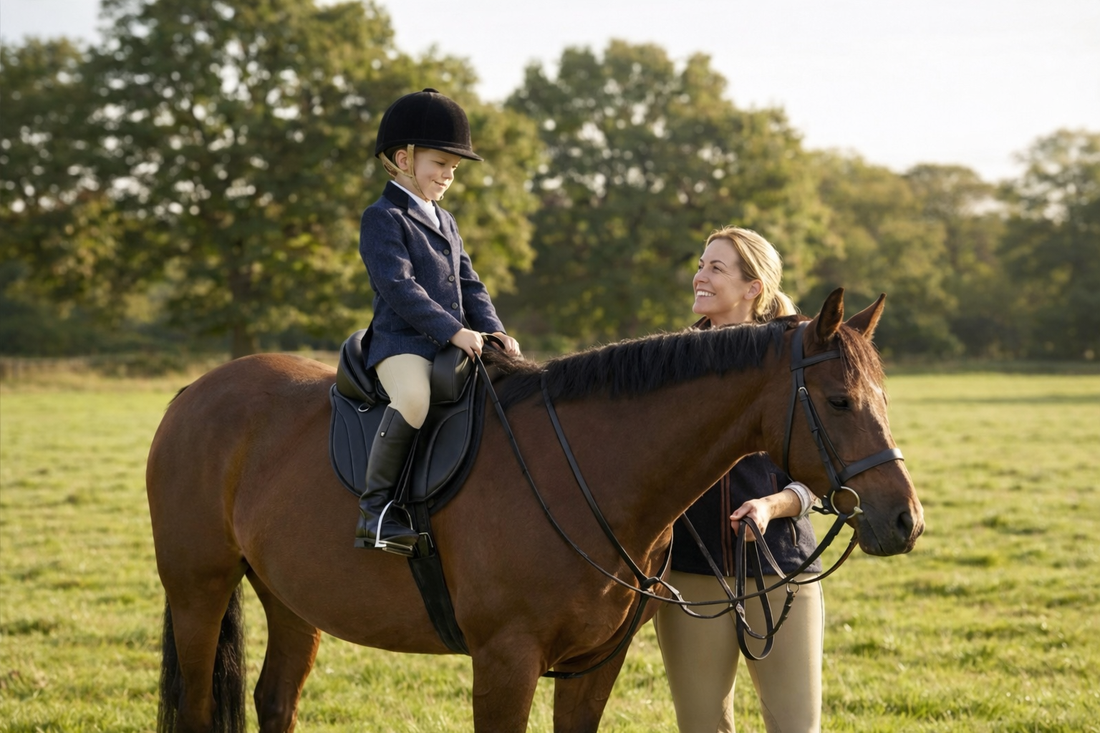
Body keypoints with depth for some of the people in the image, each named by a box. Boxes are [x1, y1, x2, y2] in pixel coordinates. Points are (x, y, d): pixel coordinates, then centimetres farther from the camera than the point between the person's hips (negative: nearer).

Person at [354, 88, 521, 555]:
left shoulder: (444, 223, 24)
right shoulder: (383, 218, -4)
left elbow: (469, 284, 21)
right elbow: (399, 287, -15)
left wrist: (492, 329, 1)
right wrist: (453, 330, -22)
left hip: (455, 343, 8)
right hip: (403, 342, -8)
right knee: (413, 398, -37)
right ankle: (376, 505, -27)